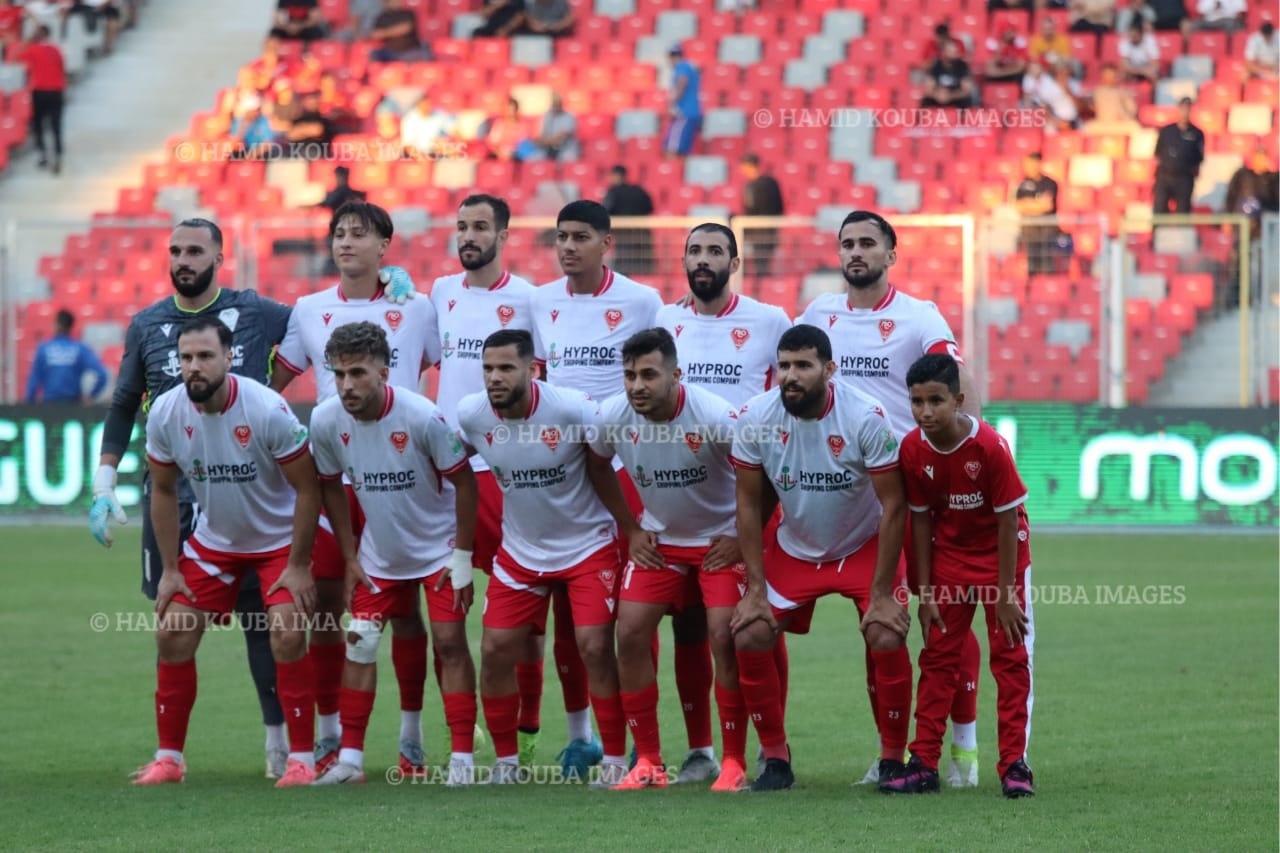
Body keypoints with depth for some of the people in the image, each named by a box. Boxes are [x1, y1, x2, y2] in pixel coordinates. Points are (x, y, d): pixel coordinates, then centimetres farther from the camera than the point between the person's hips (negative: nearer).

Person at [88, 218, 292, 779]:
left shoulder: (255, 313, 1)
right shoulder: (147, 326, 8)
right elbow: (123, 407, 16)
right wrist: (104, 484, 10)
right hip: (170, 494, 2)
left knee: (262, 616, -2)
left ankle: (279, 738, 5)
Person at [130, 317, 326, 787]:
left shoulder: (267, 410, -27)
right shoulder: (165, 414, -15)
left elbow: (307, 488, -17)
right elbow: (163, 491, 0)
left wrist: (298, 566, -17)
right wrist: (170, 569, -1)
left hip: (279, 540, -4)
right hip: (213, 540, 4)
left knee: (287, 635, -19)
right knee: (172, 634, -3)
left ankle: (301, 758, -7)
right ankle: (169, 758, 10)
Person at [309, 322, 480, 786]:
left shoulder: (422, 417, -27)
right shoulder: (326, 421, -16)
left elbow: (462, 481, -14)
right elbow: (331, 486, 3)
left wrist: (462, 558, -13)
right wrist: (349, 559, 3)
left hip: (439, 547, -4)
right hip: (378, 553, 4)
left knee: (449, 641, -9)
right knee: (358, 643, 1)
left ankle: (463, 757, -4)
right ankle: (350, 758, 8)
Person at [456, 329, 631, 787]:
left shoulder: (574, 410, -23)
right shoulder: (470, 415, -14)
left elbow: (602, 476, -9)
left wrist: (633, 533, -4)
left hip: (588, 547, -3)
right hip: (520, 551, 3)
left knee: (594, 646, -13)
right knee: (495, 650, -2)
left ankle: (615, 760, -1)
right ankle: (506, 762, 14)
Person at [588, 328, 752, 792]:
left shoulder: (716, 417, -27)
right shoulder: (612, 418, -14)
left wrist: (743, 538, -14)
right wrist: (632, 530, 4)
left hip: (720, 541, -4)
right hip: (657, 540, 4)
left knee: (725, 638, -15)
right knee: (630, 634, -7)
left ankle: (734, 763, -3)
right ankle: (648, 763, 3)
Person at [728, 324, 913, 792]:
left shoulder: (867, 418, -26)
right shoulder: (754, 419, -18)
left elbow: (893, 505, -19)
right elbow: (749, 504, -7)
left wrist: (881, 592, -20)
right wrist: (755, 587, -10)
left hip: (865, 546, -3)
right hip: (793, 549, 3)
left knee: (887, 639, -21)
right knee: (749, 637, -11)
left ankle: (893, 760, -1)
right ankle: (776, 760, 5)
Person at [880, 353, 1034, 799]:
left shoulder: (989, 447, -27)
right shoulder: (913, 450, -15)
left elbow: (1008, 520, -20)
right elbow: (921, 519, -5)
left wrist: (1005, 594, -17)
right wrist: (925, 593, -4)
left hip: (1000, 556, -4)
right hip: (949, 557, 4)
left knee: (1010, 657, -3)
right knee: (937, 657, 4)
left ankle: (1014, 764, 1)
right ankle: (924, 763, 7)